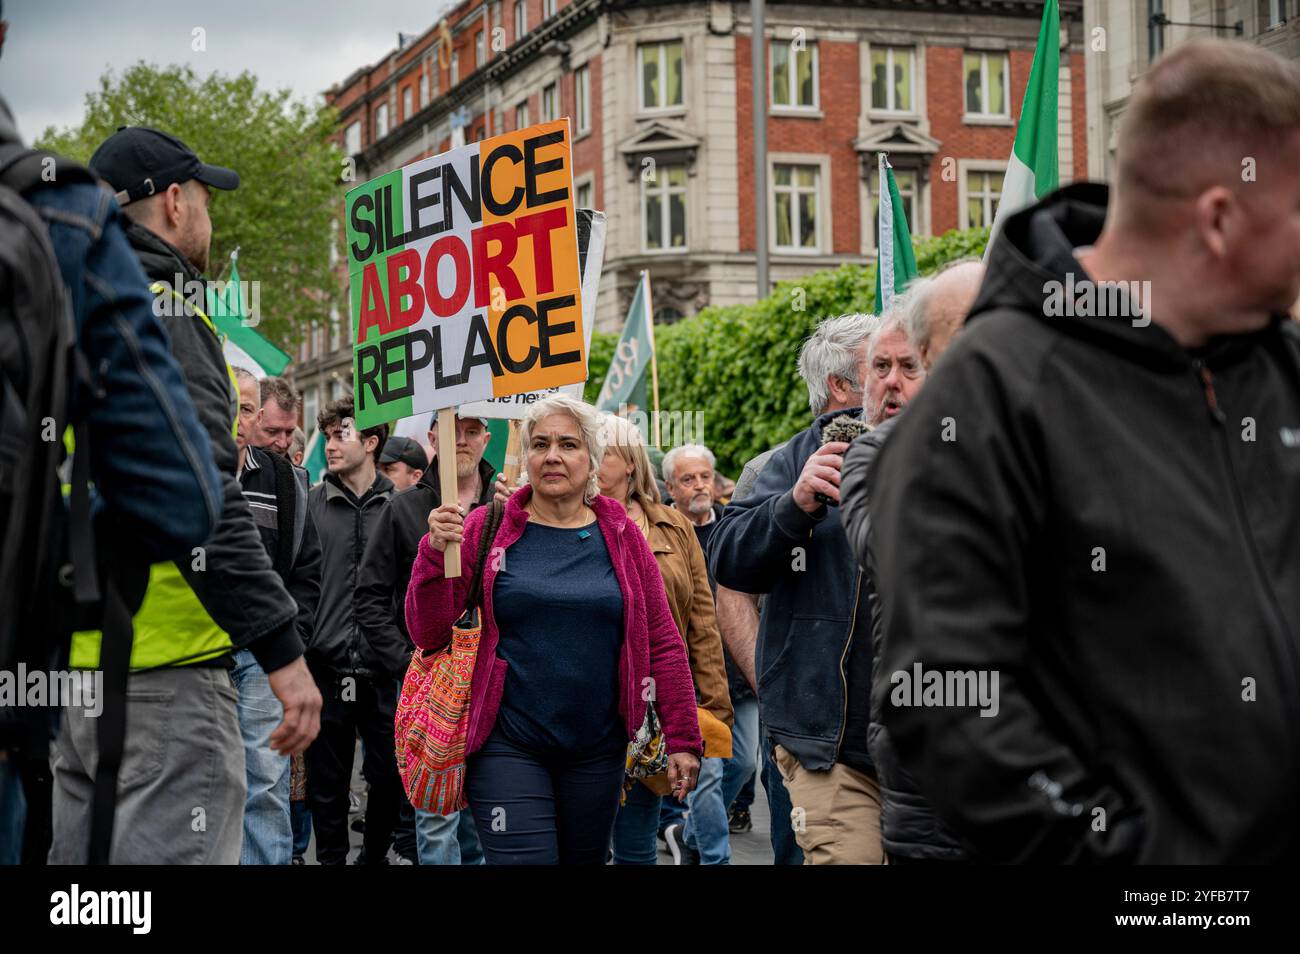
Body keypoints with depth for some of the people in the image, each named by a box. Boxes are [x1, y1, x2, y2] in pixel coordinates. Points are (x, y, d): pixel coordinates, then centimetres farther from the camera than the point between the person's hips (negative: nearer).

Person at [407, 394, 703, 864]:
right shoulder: (484, 530, 0)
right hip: (507, 748, -3)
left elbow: (662, 643, 6)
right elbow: (428, 634, 0)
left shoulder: (622, 537, 5)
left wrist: (682, 739, 2)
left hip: (597, 752, 3)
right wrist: (435, 554, -15)